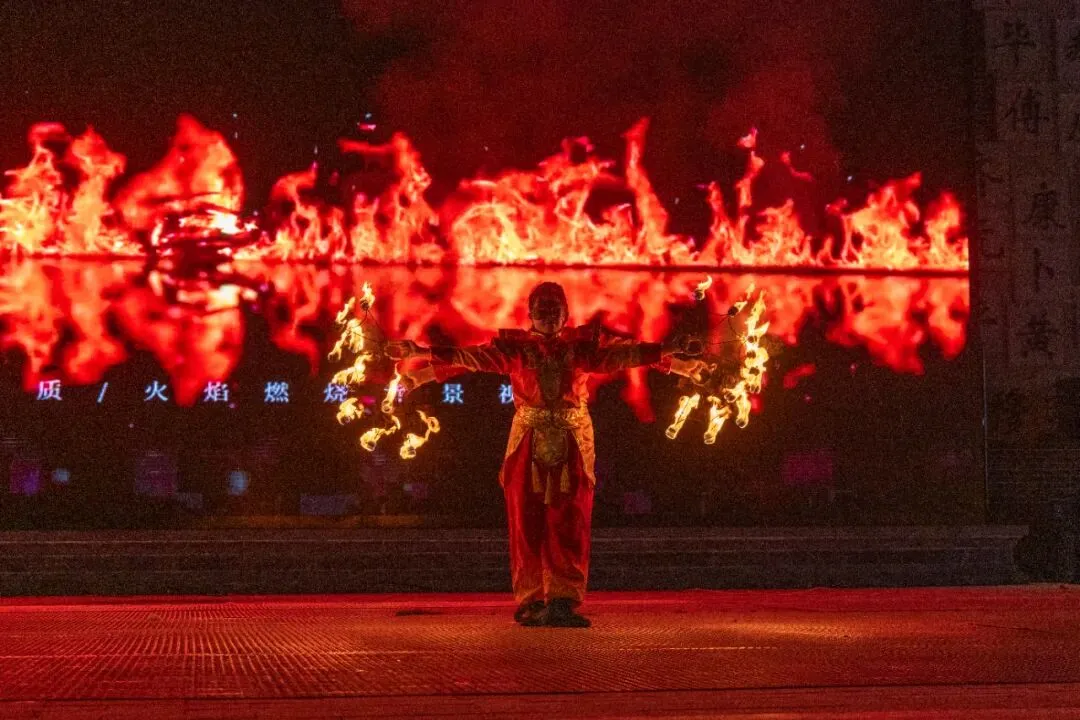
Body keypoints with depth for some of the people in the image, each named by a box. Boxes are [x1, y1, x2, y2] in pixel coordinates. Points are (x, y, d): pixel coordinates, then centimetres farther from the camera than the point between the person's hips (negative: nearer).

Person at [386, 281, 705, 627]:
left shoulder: (582, 344, 8)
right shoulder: (514, 346, 6)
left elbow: (623, 353, -1)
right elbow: (473, 357, -4)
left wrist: (667, 352, -15)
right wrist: (424, 353, -16)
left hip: (573, 446, 1)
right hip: (528, 445, -1)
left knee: (569, 527, -3)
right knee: (527, 527, -1)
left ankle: (563, 602, -1)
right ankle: (531, 602, 5)